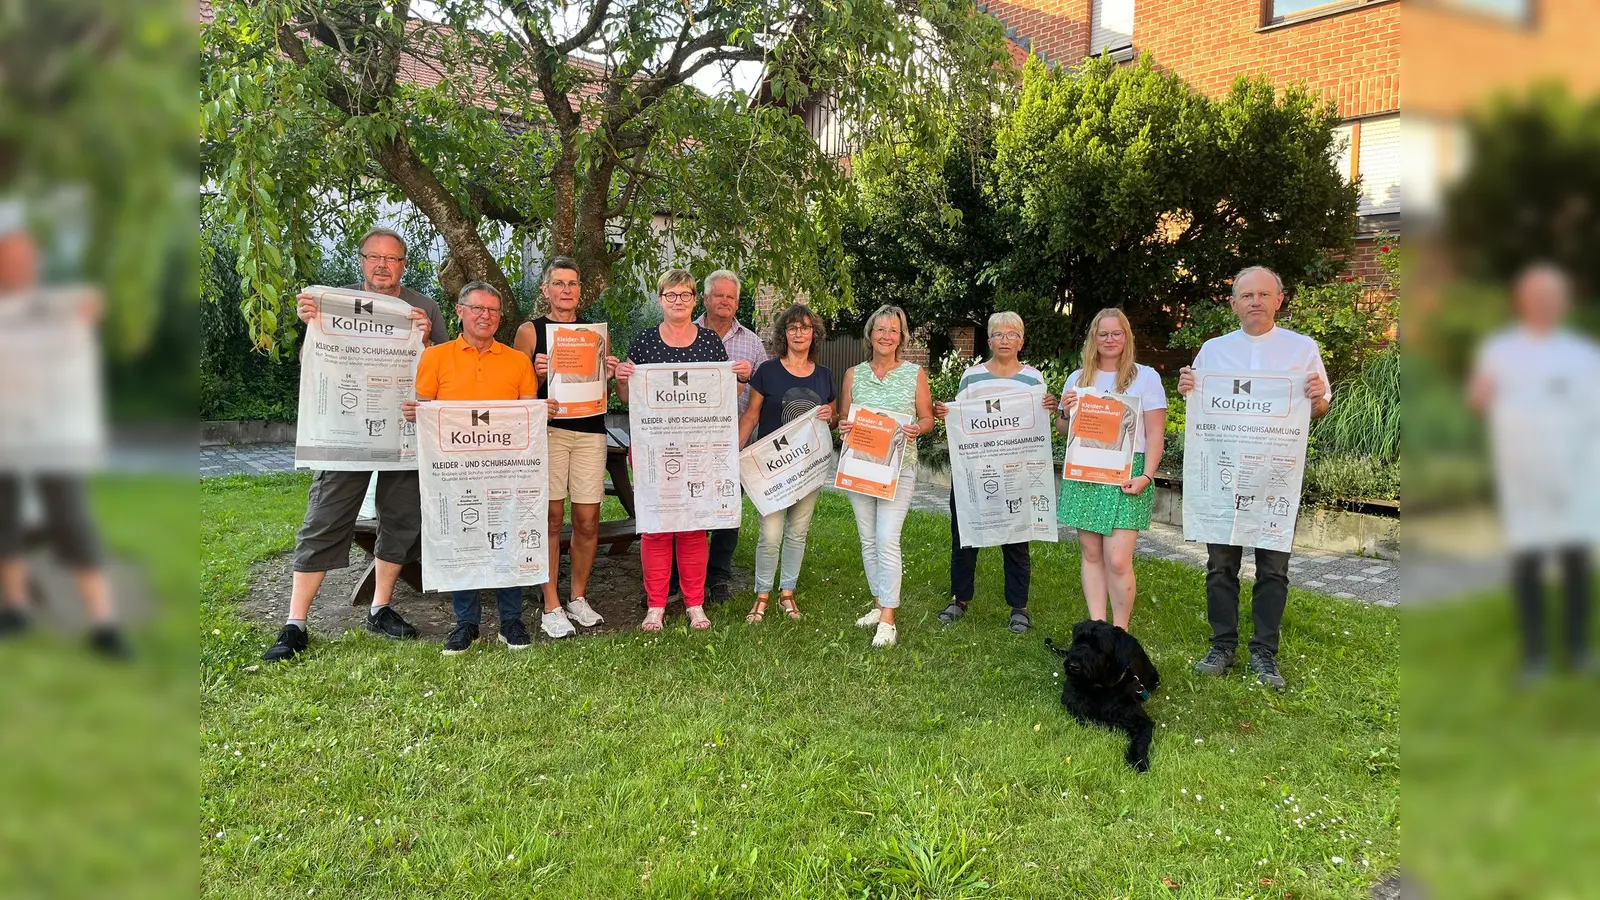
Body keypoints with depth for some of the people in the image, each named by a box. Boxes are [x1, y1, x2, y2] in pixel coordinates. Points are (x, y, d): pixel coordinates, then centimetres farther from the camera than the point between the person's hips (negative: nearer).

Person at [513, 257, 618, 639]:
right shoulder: (531, 331, 5)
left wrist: (609, 374, 0)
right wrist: (539, 375, -14)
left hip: (590, 431, 3)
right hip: (547, 428, -3)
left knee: (587, 521, 2)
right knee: (552, 516, -4)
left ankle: (578, 598, 20)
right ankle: (551, 607, 5)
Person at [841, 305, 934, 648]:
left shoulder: (915, 374, 3)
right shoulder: (854, 374, 9)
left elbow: (927, 417, 7)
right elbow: (844, 420, 13)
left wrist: (916, 429, -16)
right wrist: (843, 428, -10)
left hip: (899, 466, -3)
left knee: (887, 539, -13)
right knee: (868, 540, 8)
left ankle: (888, 619, -9)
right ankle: (880, 603, 22)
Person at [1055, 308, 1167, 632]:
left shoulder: (1145, 377, 3)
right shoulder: (1078, 378, 14)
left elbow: (1155, 432, -1)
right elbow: (1063, 429, 21)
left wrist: (1146, 476, -13)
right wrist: (1066, 413, -2)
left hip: (1125, 475, -4)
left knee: (1117, 561, -11)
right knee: (1091, 555, 5)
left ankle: (1120, 634, 2)